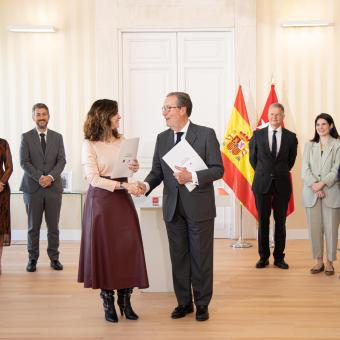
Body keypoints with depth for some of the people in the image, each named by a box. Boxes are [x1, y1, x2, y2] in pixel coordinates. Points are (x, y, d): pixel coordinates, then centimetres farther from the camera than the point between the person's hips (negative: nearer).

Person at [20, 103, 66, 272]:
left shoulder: (57, 137, 10)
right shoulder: (26, 137, 4)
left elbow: (61, 160, 3)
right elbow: (24, 162, -4)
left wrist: (51, 176, -13)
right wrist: (39, 177, -15)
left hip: (53, 187, 2)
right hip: (33, 188, -1)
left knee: (53, 226, 5)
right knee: (33, 226, 5)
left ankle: (54, 258, 14)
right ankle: (32, 258, 14)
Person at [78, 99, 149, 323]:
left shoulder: (122, 140, 8)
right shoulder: (90, 145, -8)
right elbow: (94, 178, -15)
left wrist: (134, 168, -4)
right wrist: (123, 185, -23)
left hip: (122, 199, 5)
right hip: (101, 200, -4)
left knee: (129, 247, 1)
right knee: (104, 249, 2)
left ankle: (125, 300, 12)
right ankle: (108, 302, 16)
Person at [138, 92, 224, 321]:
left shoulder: (206, 134, -6)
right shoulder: (162, 138, 7)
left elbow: (218, 169, -9)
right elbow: (157, 171, 7)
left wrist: (192, 177, -23)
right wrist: (146, 185, -14)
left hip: (199, 208, -4)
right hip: (173, 208, 4)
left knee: (201, 258, 6)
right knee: (178, 258, 11)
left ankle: (202, 304, 22)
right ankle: (184, 302, 26)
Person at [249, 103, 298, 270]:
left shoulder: (291, 137, 1)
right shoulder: (258, 135, 2)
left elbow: (291, 160, 13)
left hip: (282, 185, 0)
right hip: (262, 184, 0)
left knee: (281, 222, 5)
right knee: (263, 221, 5)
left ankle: (279, 257, 15)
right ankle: (263, 257, 14)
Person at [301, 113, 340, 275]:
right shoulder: (309, 145, 13)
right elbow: (305, 169, 4)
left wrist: (322, 183, -16)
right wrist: (314, 185, -11)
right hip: (311, 193, 3)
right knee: (314, 227, 3)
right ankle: (319, 261, 14)